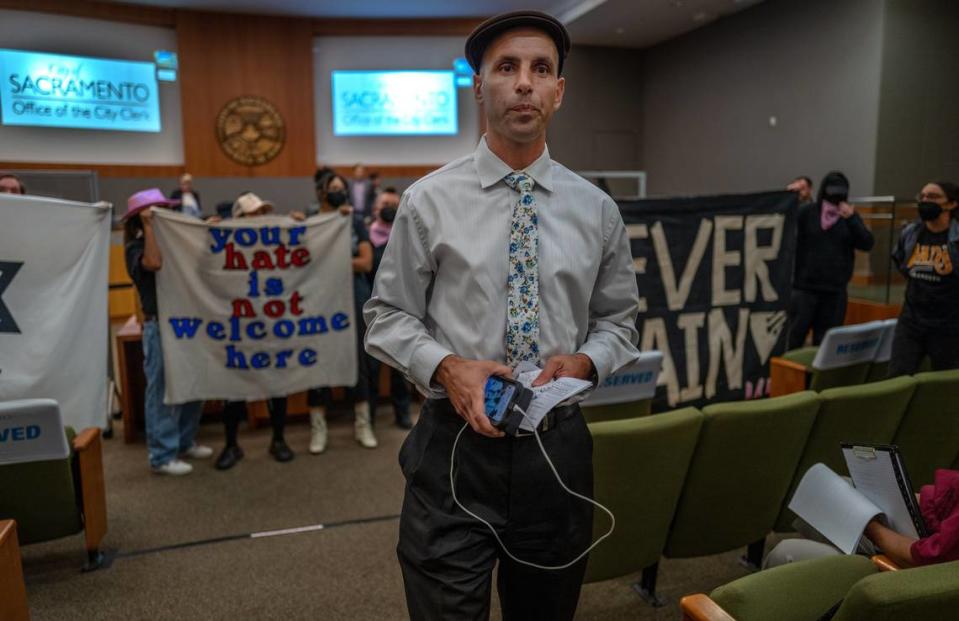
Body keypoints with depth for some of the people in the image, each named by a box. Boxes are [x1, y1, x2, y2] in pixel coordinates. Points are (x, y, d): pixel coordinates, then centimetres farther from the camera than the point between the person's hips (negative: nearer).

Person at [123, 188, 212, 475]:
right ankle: (162, 456, 7)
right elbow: (154, 263, -29)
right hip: (159, 327, -7)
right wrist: (149, 227, -20)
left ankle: (184, 442, 29)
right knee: (162, 391, -2)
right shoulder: (137, 248, -7)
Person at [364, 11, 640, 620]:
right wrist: (446, 366, -17)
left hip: (558, 446, 3)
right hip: (457, 441, -2)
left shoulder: (596, 209, 4)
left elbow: (619, 319, 12)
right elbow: (389, 315, 1)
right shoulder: (430, 201, -3)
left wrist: (583, 361, -9)